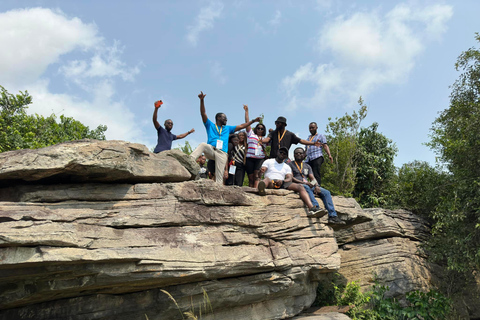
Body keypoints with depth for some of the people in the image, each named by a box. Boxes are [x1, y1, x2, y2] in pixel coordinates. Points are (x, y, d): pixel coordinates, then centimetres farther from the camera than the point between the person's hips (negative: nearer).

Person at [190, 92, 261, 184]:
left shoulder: (227, 128, 28)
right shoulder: (210, 125, 18)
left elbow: (241, 126, 28)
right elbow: (203, 113, 6)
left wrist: (253, 121, 23)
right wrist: (202, 100, -6)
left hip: (222, 153, 3)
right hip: (210, 149, -2)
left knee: (219, 176, -11)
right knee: (203, 145, -35)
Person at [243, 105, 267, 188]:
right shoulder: (251, 134, 16)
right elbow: (247, 122, 14)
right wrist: (246, 111, 13)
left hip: (260, 158, 0)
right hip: (250, 158, 0)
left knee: (257, 175, -18)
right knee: (251, 178, -3)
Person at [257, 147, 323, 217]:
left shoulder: (287, 167, 25)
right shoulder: (268, 161, 19)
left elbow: (289, 179, 8)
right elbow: (261, 171, 2)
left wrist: (282, 181, -17)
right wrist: (261, 171, -25)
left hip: (282, 184, 3)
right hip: (270, 183, -3)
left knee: (300, 186, -21)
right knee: (266, 179, -40)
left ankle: (311, 208, -43)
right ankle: (261, 188, -81)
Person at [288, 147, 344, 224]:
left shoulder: (307, 166, 27)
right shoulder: (290, 164, 11)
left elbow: (312, 178, 16)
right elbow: (291, 178, -3)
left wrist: (316, 186, -7)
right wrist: (303, 182, -16)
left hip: (309, 185, 6)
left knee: (326, 192, -15)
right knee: (306, 187, -41)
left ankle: (332, 216, -26)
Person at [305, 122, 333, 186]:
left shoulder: (320, 136, 16)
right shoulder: (308, 137, 31)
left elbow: (325, 146, 2)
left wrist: (329, 155, -14)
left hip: (317, 157, -5)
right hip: (308, 159, 5)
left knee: (316, 175, -17)